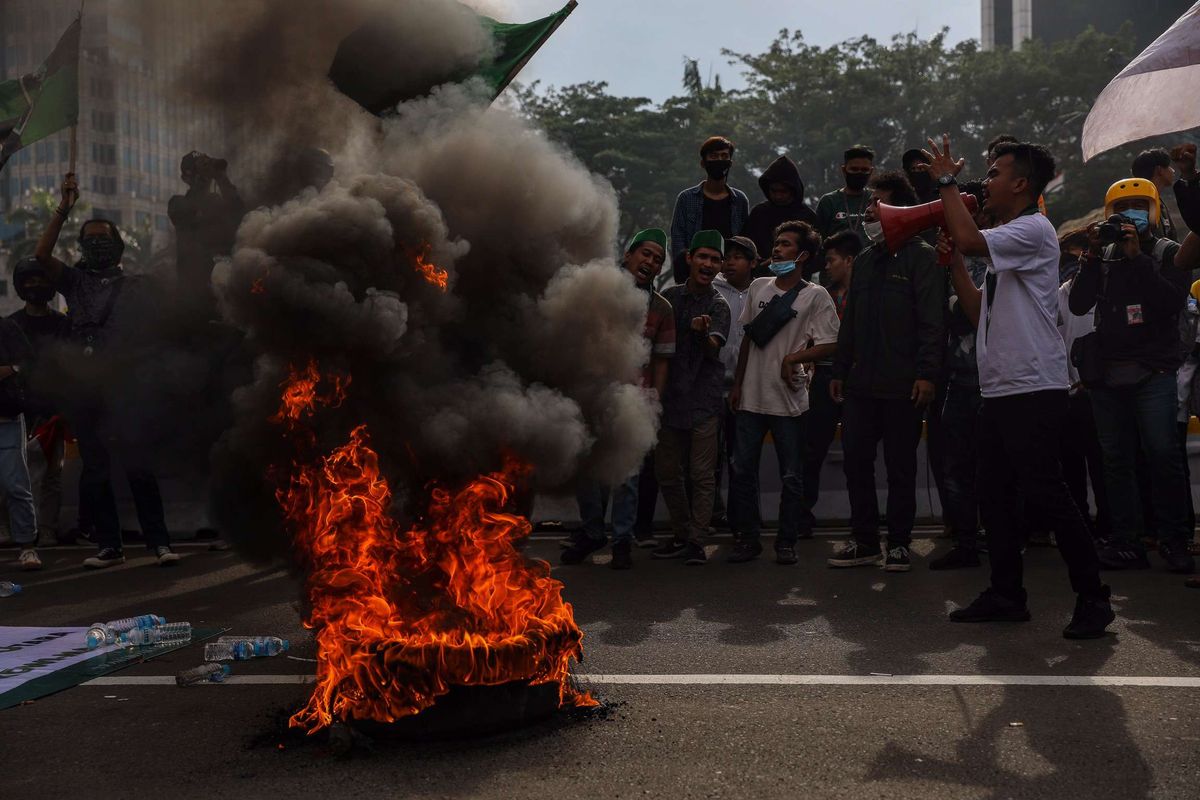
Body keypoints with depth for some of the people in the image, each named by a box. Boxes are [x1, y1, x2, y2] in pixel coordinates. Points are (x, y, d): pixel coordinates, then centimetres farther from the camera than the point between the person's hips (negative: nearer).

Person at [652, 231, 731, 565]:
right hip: (670, 397, 4)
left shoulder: (719, 306, -1)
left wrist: (704, 332, -38)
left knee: (702, 474, -5)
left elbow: (714, 349, -17)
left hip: (704, 399, -4)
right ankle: (680, 535, 23)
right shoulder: (670, 297, 9)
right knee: (667, 472, 9)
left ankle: (696, 540, 3)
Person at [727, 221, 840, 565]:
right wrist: (737, 383, 13)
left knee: (792, 476, 4)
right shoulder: (759, 287, 10)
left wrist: (793, 359, -19)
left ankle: (787, 542, 15)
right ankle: (747, 538, 16)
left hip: (788, 398, -4)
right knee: (742, 471, 6)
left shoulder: (816, 296, -4)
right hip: (751, 397, 4)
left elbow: (828, 345, -8)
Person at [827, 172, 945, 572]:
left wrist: (926, 374, -19)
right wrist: (839, 370, 16)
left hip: (903, 386, -6)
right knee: (856, 461, 5)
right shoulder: (865, 260, 17)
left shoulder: (921, 257, -4)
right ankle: (864, 541, 16)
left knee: (901, 467, 3)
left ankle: (898, 543, 14)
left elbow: (932, 321, -11)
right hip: (861, 384, 6)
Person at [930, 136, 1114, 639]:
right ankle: (1007, 596, 18)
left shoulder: (1034, 229, -8)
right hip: (998, 391, 10)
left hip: (1033, 390, -10)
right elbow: (980, 312, 20)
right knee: (994, 495, 10)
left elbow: (968, 238, -25)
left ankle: (1092, 598, 0)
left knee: (1045, 494, -9)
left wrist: (946, 181, -12)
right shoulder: (1006, 243, 21)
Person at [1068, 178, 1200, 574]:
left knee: (1163, 455, -11)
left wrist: (1137, 258, -16)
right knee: (1116, 460, 3)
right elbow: (1078, 304, 0)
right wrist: (1093, 256, -9)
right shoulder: (1103, 256, 12)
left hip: (1154, 373, -4)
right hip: (1108, 374, 4)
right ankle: (1126, 542, 6)